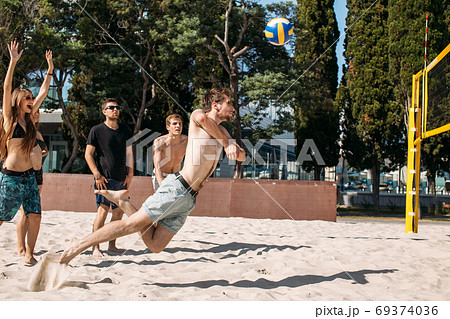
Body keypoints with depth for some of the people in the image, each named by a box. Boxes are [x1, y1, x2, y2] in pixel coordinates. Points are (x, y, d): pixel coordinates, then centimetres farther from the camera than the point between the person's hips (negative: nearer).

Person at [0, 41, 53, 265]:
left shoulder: (28, 119, 12)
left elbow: (43, 92, 16)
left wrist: (50, 69, 15)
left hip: (29, 176, 6)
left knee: (35, 215, -1)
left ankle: (29, 255, 8)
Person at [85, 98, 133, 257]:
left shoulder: (125, 130, 13)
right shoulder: (97, 130, 0)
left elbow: (129, 153, 20)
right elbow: (88, 154, -2)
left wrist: (130, 174, 11)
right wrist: (97, 175, -11)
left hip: (121, 179, 5)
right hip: (104, 178, -5)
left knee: (119, 211, 5)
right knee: (103, 210, -11)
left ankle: (112, 245, 16)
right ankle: (95, 247, -6)